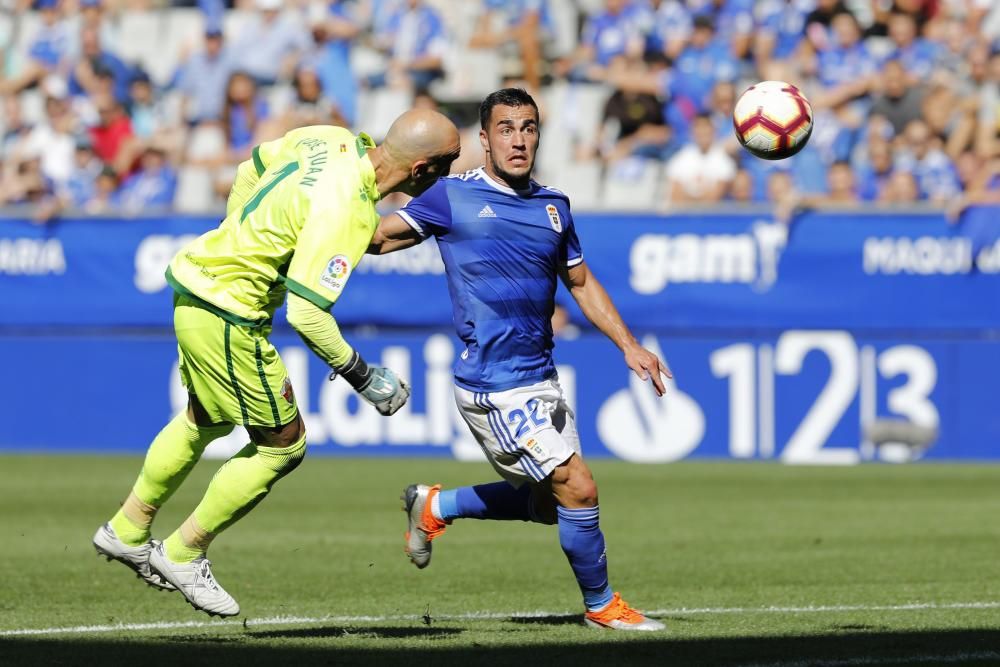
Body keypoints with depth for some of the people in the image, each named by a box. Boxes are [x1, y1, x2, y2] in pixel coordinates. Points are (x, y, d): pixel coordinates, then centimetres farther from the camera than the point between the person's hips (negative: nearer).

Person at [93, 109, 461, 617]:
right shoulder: (347, 210, -28)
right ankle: (182, 555, 17)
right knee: (283, 445, 5)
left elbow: (251, 169, 15)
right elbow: (307, 314, -30)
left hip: (195, 277, 9)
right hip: (227, 317, -9)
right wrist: (361, 375, -18)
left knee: (206, 420, 28)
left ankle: (126, 532, 42)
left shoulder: (331, 139, -3)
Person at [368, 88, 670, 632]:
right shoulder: (454, 197, -4)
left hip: (540, 379, 7)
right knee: (577, 488, -9)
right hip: (494, 387, -7)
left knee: (547, 503, 14)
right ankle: (600, 604, 10)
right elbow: (377, 236, -1)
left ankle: (435, 506, 32)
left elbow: (581, 282, 22)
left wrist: (629, 346, 16)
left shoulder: (553, 207, 12)